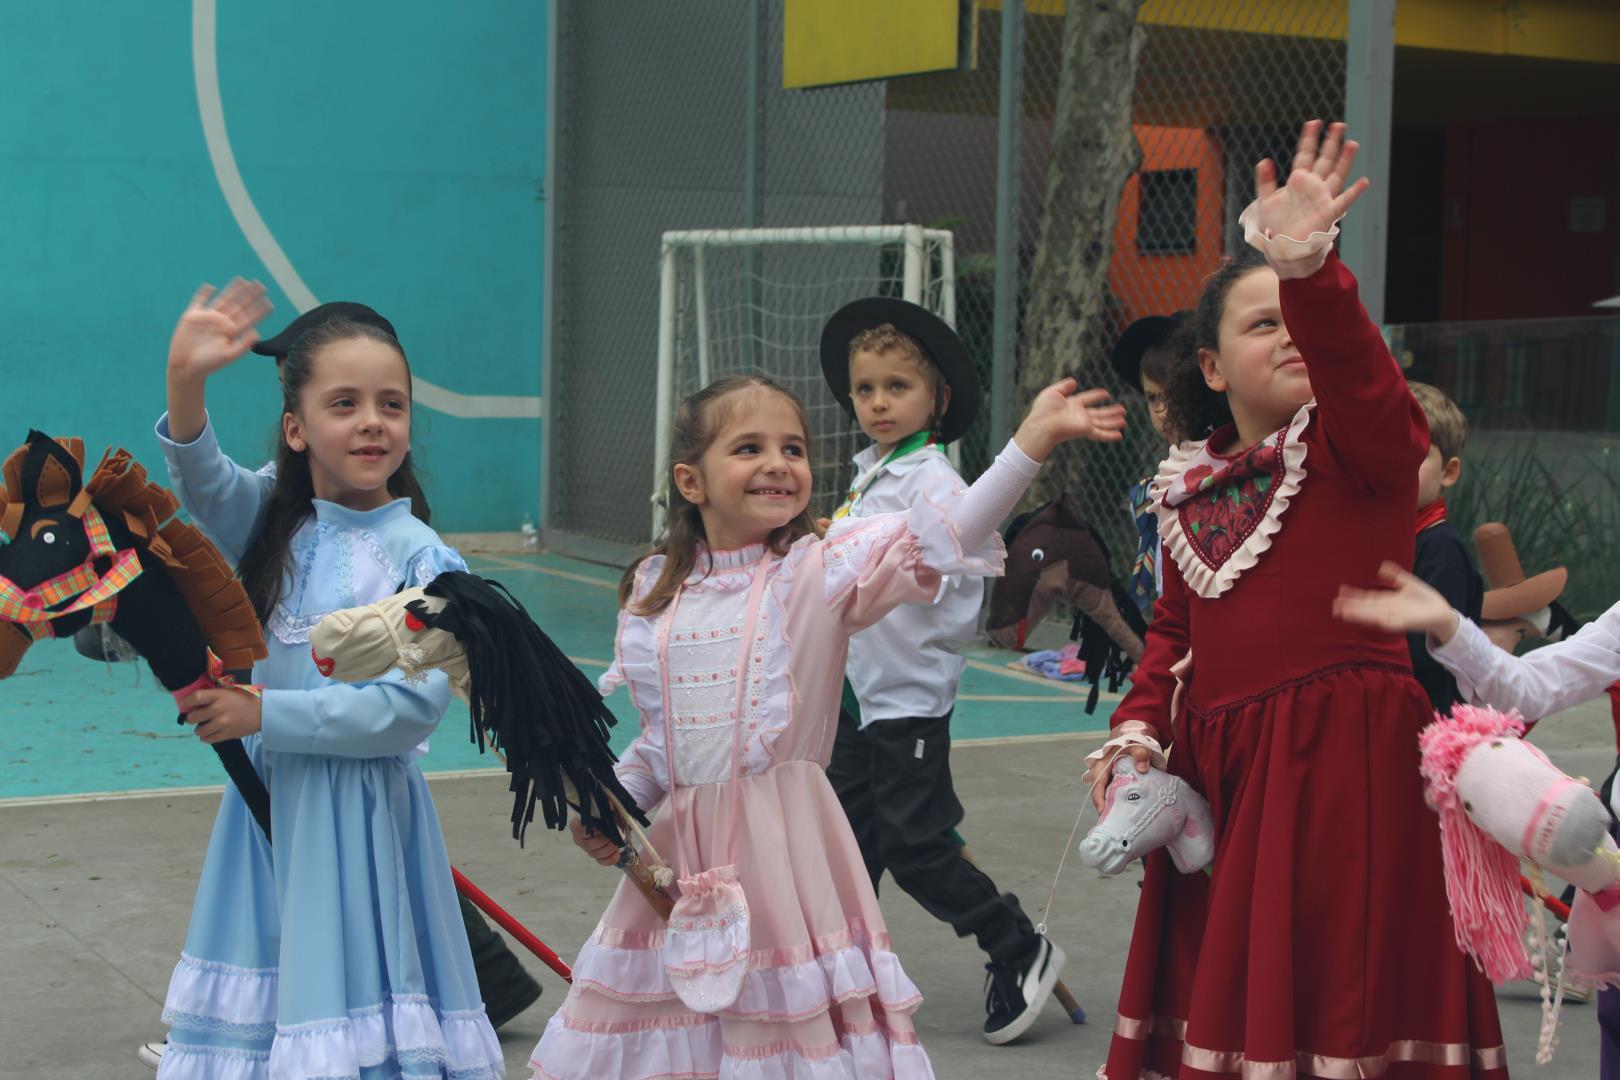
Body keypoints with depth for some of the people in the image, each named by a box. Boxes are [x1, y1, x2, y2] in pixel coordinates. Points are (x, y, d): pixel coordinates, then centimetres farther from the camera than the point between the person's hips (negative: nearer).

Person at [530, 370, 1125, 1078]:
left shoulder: (820, 571, -6)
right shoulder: (656, 593, 7)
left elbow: (947, 535, -20)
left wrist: (1034, 435, -30)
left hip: (787, 846, -4)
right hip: (682, 849, 4)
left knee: (795, 1017, -3)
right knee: (670, 1016, 12)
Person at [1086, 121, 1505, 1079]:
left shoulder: (1358, 443, -6)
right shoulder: (1191, 481, 11)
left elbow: (1354, 367, -29)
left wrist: (1308, 271, -47)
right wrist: (1138, 726, 4)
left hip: (1343, 756, -6)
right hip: (1214, 766, 6)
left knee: (1328, 995, -3)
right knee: (1223, 996, 14)